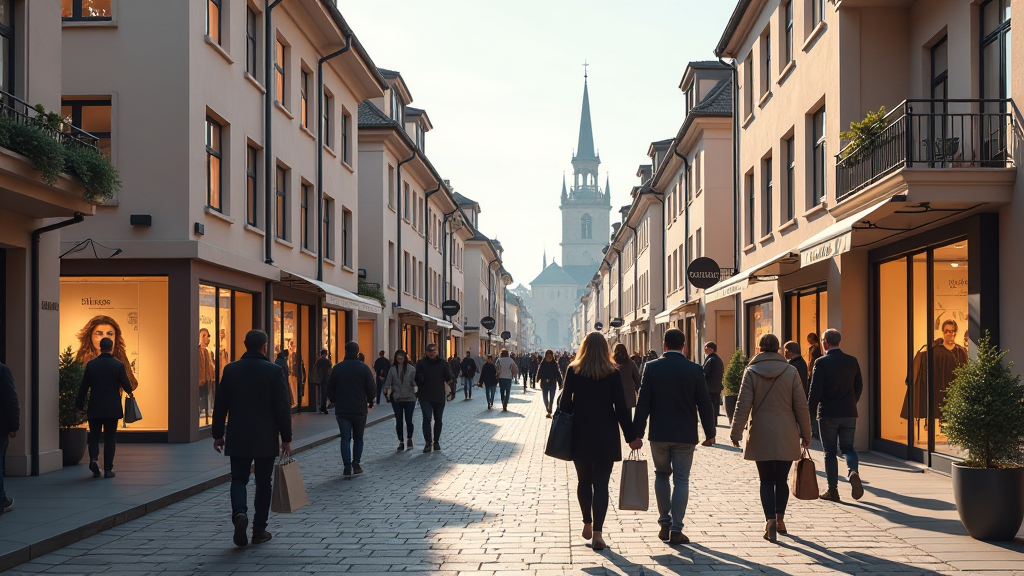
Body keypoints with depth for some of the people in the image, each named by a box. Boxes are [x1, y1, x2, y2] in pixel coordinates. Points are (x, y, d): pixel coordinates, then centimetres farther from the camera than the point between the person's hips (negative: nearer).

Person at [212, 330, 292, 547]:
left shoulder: (230, 370, 0)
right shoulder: (275, 371, -8)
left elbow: (220, 405, 4)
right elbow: (283, 407, -8)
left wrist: (218, 434, 13)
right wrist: (286, 438, 0)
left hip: (238, 437, 2)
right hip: (266, 438, -2)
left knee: (239, 479, 12)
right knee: (263, 483, 9)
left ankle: (239, 513, -16)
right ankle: (259, 530, 13)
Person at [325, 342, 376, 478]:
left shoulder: (337, 368, 0)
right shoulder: (364, 368, -6)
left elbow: (330, 389, 5)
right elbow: (372, 388, -6)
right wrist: (370, 403, 10)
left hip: (342, 410, 1)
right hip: (360, 409, -1)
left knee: (345, 439, 1)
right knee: (358, 437, 15)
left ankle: (347, 468, -8)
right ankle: (356, 465, 11)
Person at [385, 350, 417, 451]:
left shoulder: (411, 369, -2)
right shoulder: (392, 369, 0)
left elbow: (416, 382, -2)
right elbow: (388, 383, 2)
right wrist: (386, 392, -12)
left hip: (409, 398, -1)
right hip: (396, 399, 1)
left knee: (408, 420, -1)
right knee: (399, 421, 5)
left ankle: (409, 439, 20)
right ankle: (401, 441, 16)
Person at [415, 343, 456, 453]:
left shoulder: (443, 364, 3)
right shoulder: (421, 363, 0)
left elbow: (450, 378, 1)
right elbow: (417, 379, 4)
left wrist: (452, 391, -6)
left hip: (439, 397, 2)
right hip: (425, 397, -2)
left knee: (438, 420, 11)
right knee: (427, 418, -14)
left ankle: (436, 442, 25)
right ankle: (428, 443, -13)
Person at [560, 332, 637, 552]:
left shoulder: (573, 371, -3)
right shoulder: (613, 373, -4)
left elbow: (565, 403, -5)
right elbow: (620, 407, -5)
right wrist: (631, 436, 0)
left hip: (580, 435, 1)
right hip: (606, 435, -1)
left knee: (584, 481, 17)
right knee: (601, 483, 1)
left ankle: (587, 523, 25)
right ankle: (597, 532, -7)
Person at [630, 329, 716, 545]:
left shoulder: (652, 367, -5)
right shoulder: (695, 370, -5)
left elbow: (643, 403, -5)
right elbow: (705, 404, -2)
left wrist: (637, 434, -1)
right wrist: (709, 433, 10)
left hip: (659, 433, 1)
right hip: (685, 435, -1)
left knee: (661, 474, 18)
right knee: (681, 480, 5)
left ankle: (664, 523, 19)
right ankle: (676, 529, 2)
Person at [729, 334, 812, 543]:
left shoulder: (751, 372, -4)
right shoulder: (791, 371, -1)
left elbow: (743, 406, -8)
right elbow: (801, 406, 0)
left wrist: (736, 433, -3)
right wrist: (805, 433, 9)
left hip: (761, 435, -1)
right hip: (786, 436, 1)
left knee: (766, 480, 4)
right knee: (782, 479, 14)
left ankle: (770, 520, -11)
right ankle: (780, 520, 19)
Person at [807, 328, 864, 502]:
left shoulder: (821, 363, -11)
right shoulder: (852, 361, 3)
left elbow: (815, 390, -13)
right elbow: (859, 386, 11)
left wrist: (810, 410, -2)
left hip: (827, 413, -4)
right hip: (849, 413, 4)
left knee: (830, 452, 5)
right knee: (848, 447, 14)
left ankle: (832, 490, 7)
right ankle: (854, 472, -15)